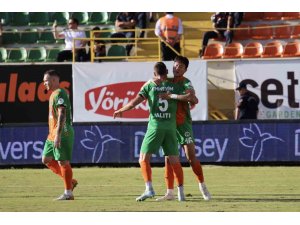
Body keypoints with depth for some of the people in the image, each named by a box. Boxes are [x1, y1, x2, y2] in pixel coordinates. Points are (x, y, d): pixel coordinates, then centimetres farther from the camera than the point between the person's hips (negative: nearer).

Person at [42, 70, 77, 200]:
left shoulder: (59, 94, -13)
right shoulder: (54, 94, 18)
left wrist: (58, 134, -27)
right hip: (52, 135, 11)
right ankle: (70, 181, 16)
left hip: (62, 134, -11)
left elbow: (61, 115, -22)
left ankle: (68, 193, -2)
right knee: (46, 159, 11)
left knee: (63, 162, -7)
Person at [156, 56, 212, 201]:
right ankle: (170, 192, 3)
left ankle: (202, 186, 10)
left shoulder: (185, 83, -7)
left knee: (191, 157, -7)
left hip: (183, 123, -5)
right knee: (168, 158, 1)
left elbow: (194, 101, -20)